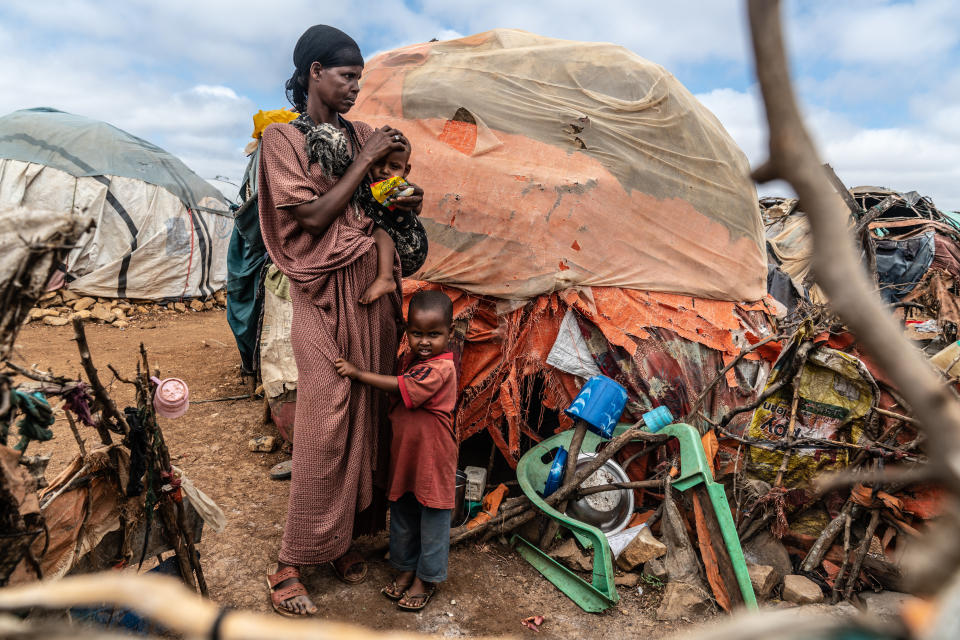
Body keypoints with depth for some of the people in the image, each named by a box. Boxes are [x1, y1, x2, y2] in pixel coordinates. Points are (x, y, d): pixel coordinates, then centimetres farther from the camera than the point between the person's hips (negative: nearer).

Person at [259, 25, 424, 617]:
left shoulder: (359, 132, 14)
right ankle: (291, 563, 11)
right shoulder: (283, 137, -1)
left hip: (373, 285, 6)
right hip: (327, 293, -6)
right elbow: (315, 215, -12)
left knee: (367, 412, 8)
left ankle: (345, 535, 25)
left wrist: (402, 202, -3)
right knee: (326, 424, -5)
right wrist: (365, 160, -9)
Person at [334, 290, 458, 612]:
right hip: (404, 455, 8)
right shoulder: (414, 358, 4)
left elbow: (401, 388, -28)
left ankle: (426, 579, 29)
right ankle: (406, 568, 41)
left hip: (433, 460, -8)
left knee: (432, 521, 11)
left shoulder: (442, 368, -24)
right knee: (402, 516, 21)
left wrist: (358, 373, -22)